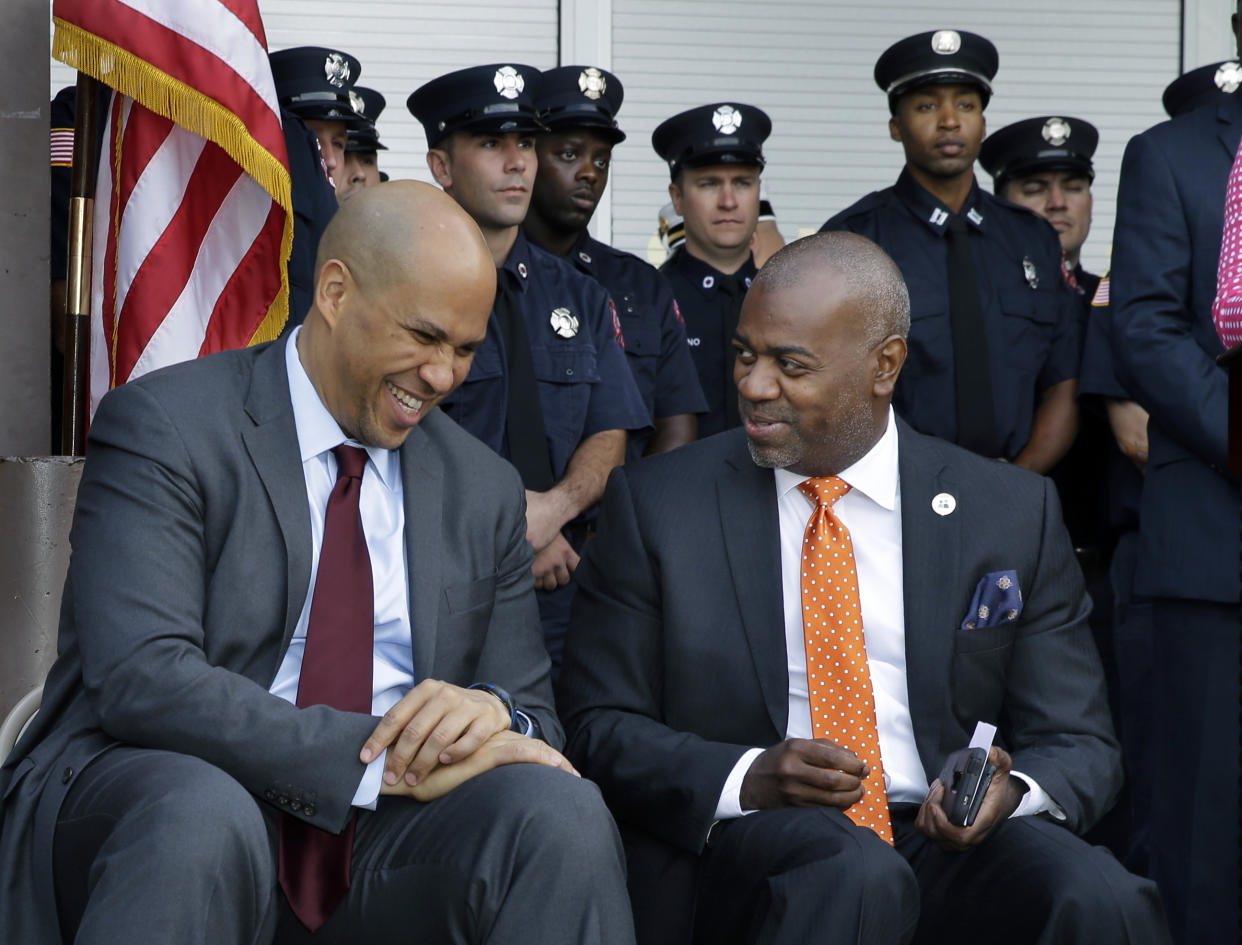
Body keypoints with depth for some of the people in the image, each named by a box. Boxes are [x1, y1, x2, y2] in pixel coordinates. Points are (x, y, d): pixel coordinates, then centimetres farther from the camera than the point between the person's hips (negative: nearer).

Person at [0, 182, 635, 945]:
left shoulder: (486, 491, 12)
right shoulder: (164, 428, -5)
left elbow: (536, 718, 11)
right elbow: (141, 679, -19)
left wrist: (494, 713, -15)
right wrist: (384, 758, -25)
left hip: (375, 836, 4)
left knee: (563, 812, -26)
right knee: (201, 812, -39)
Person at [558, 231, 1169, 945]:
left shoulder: (1013, 513, 8)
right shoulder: (656, 505, 5)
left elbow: (1081, 745, 9)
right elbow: (599, 726, 4)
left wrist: (1012, 789, -15)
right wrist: (749, 778, -15)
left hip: (948, 838, 2)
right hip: (743, 854, -1)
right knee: (854, 874, -36)